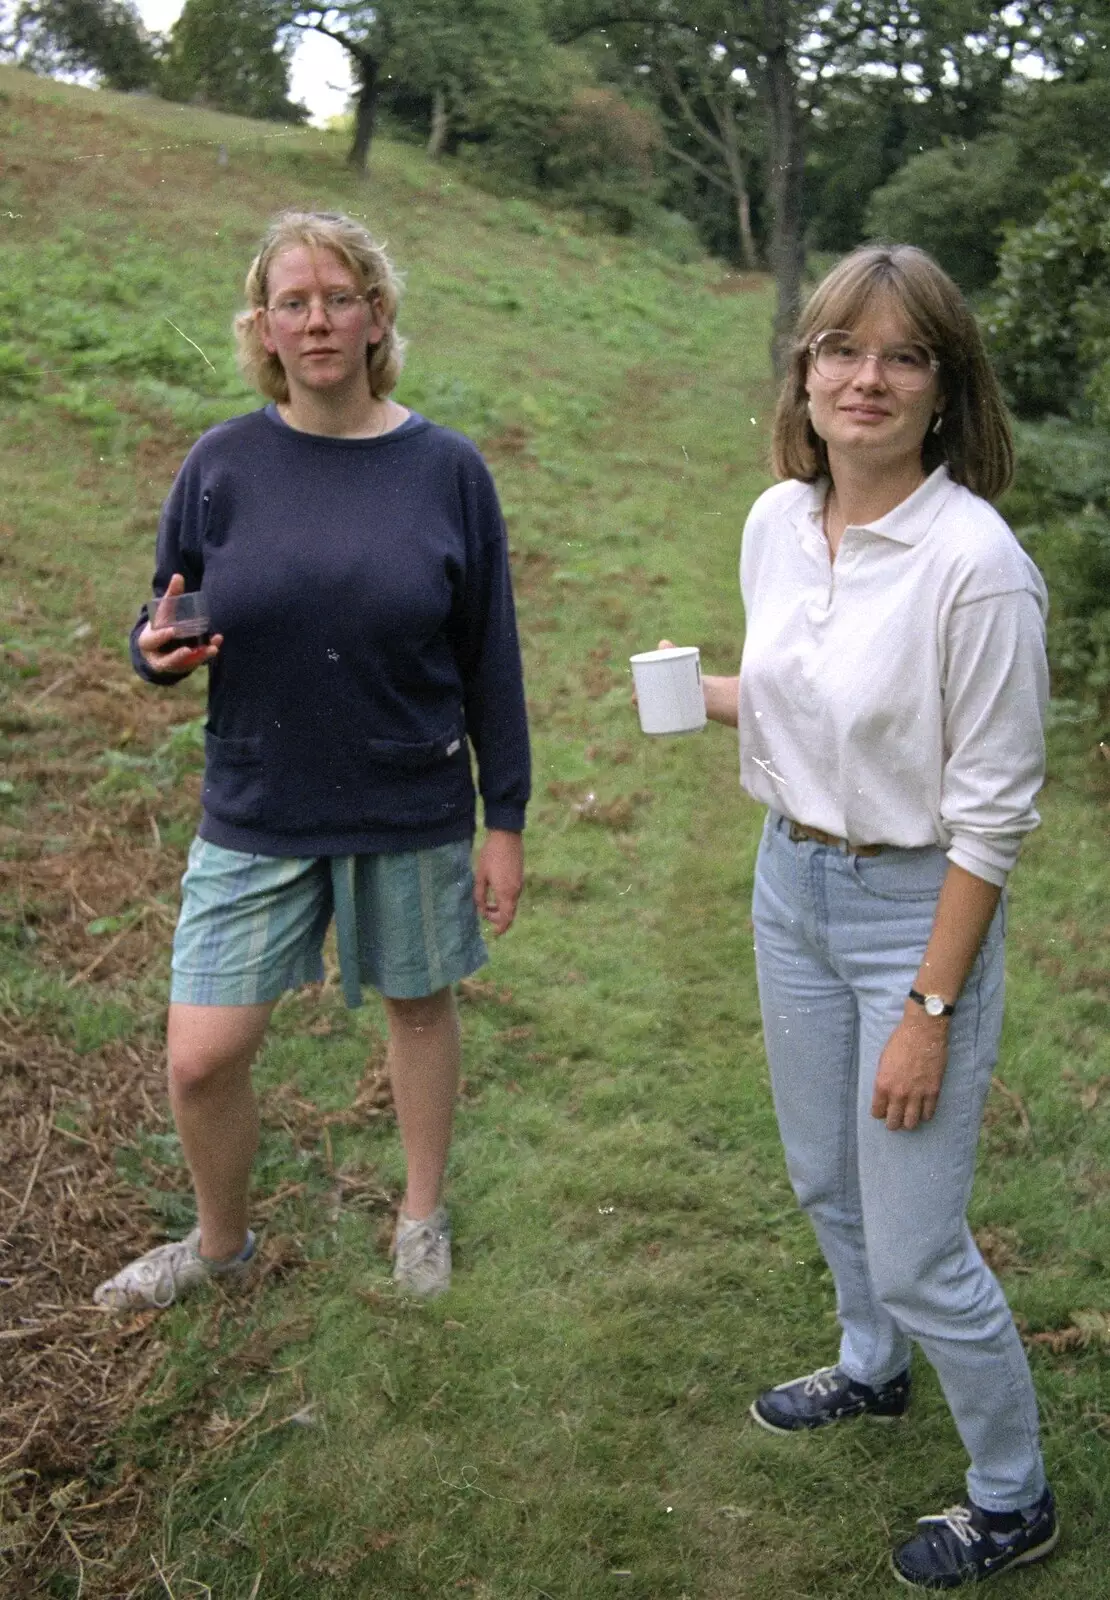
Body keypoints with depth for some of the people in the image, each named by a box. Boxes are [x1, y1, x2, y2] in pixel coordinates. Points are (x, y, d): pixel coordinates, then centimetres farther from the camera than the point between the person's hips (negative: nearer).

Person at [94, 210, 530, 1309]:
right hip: (255, 815, 1)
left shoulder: (445, 468, -4)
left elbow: (490, 661, -1)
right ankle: (219, 1241, 30)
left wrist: (506, 820, 0)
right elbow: (165, 632, 6)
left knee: (419, 1007, 16)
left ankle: (421, 1215, 42)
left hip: (412, 813, 0)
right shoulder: (223, 464, -3)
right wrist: (157, 650, -19)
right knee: (200, 1059, 0)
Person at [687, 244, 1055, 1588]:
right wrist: (710, 696, -5)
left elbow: (992, 811, -20)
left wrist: (930, 1012, -18)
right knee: (824, 1180, 24)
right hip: (791, 883, 7)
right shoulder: (776, 521, -2)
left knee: (915, 1252, 3)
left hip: (917, 910, -7)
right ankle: (871, 1370, 53)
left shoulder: (977, 563, -23)